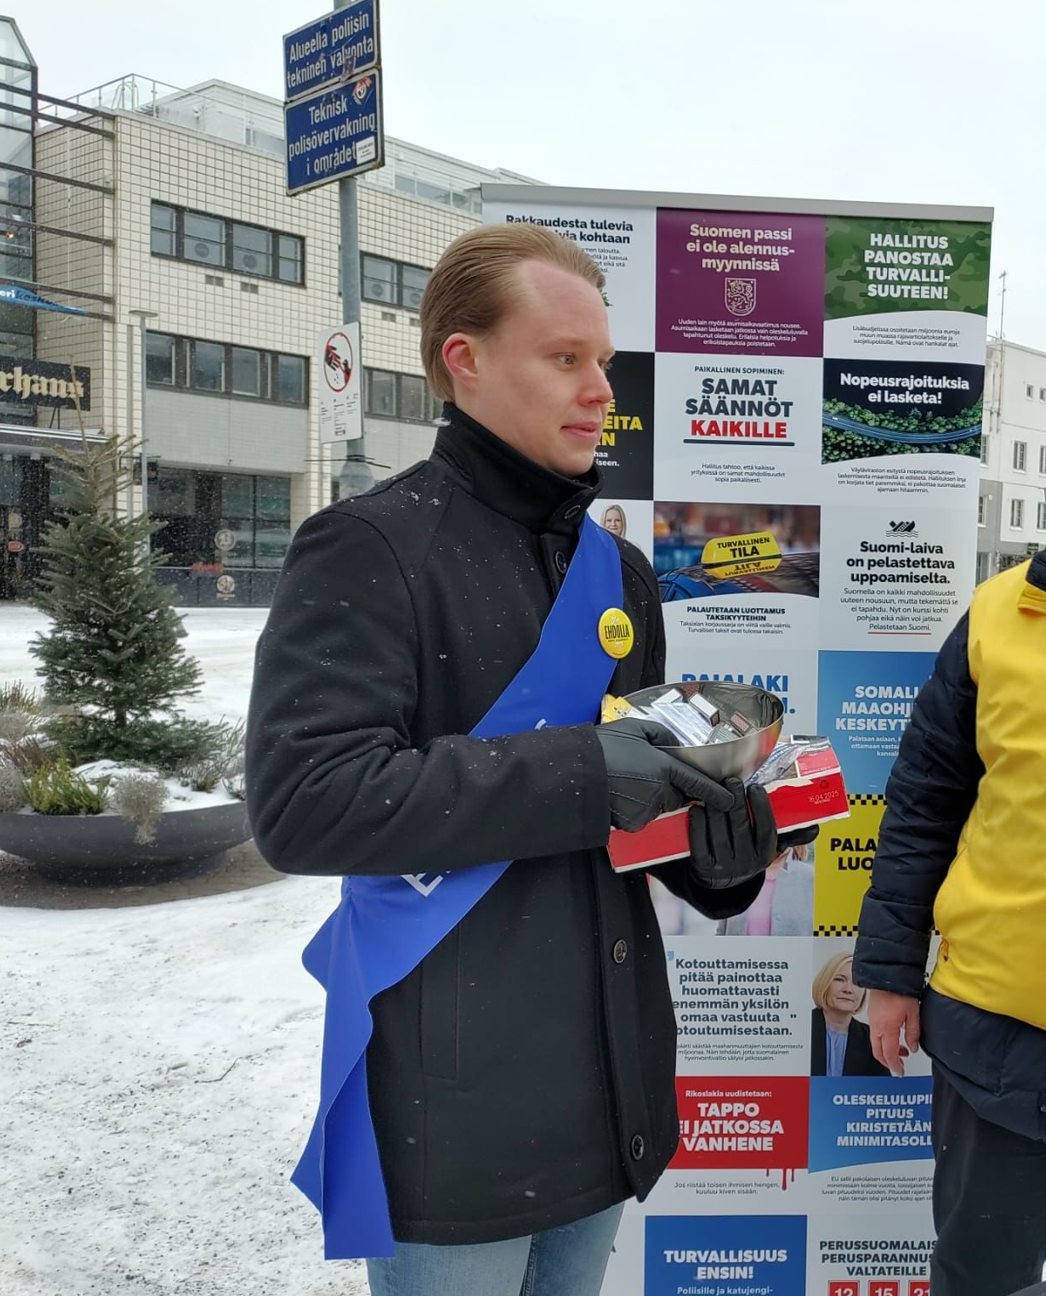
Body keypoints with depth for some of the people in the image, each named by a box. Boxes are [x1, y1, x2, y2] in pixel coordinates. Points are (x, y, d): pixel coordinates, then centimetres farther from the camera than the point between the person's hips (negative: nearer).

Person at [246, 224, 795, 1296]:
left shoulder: (616, 569, 10)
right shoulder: (369, 549, -11)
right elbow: (301, 801, -22)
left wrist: (717, 847, -5)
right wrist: (579, 772, -24)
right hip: (454, 1097, -6)